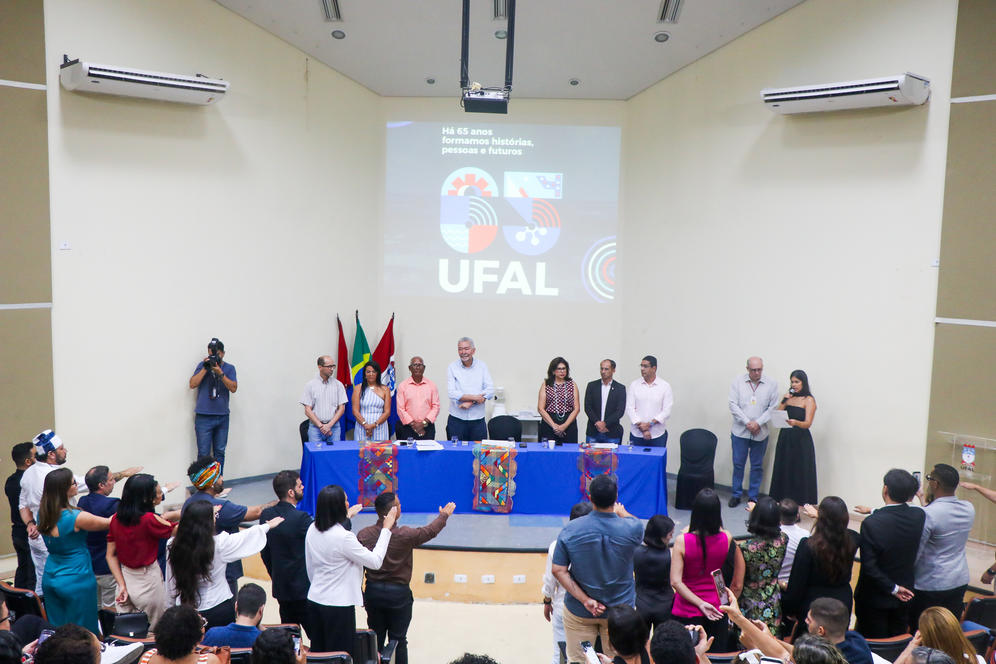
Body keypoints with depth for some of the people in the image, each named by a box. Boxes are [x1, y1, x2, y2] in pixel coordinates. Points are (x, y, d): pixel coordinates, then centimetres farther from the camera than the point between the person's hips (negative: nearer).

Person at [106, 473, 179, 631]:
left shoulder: (116, 518, -3)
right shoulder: (148, 519, -23)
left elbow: (111, 555, 2)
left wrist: (122, 585, 2)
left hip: (126, 578, 6)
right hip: (148, 584, -6)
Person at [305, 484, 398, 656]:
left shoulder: (312, 530, -1)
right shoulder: (344, 537, -23)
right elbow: (375, 561, -15)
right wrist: (386, 529, -6)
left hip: (314, 601, 7)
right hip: (338, 605, -7)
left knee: (318, 652, 16)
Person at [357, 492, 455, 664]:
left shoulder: (364, 535, -9)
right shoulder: (405, 535, -17)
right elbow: (430, 531, 0)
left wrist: (360, 595, 7)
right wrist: (444, 515, 19)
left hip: (373, 592, 3)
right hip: (399, 594, -3)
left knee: (376, 639, 15)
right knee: (398, 640, 8)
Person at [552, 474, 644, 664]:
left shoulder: (570, 531, -16)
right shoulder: (632, 529, -17)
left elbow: (558, 570, -15)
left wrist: (585, 600, -13)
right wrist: (621, 512, 29)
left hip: (578, 611, 0)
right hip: (620, 609, 0)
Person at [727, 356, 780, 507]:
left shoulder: (771, 384, 1)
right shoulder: (738, 382, 0)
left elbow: (773, 408, -1)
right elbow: (733, 405, -4)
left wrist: (758, 423, -12)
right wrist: (747, 422, -12)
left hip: (760, 433, 0)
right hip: (740, 431, 0)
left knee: (757, 466, 7)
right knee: (738, 464, 5)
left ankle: (753, 497, 19)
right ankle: (736, 495, 19)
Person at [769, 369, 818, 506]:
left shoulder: (809, 400, -4)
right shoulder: (788, 397, 12)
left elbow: (807, 424, -14)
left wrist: (796, 422, -34)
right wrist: (784, 401, -7)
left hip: (801, 440, -5)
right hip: (785, 438, 5)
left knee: (800, 473, -4)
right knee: (783, 472, 7)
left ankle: (802, 504, 0)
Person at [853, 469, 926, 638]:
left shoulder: (871, 523, -26)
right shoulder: (919, 516, -12)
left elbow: (869, 566, -24)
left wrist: (893, 588, -11)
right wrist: (873, 512, 14)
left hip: (874, 599, -5)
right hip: (903, 599, 5)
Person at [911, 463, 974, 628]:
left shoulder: (928, 514, -22)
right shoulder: (969, 509, -1)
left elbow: (914, 554, -17)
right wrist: (929, 501, 14)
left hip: (931, 586, -7)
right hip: (960, 582, 7)